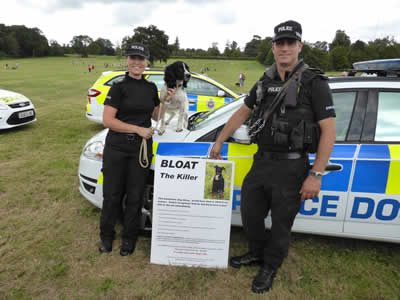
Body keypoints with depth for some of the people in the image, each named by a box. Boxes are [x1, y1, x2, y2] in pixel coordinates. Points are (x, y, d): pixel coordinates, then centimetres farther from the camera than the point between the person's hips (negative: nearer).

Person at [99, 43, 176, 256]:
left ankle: (129, 238, 27)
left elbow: (155, 116, 18)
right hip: (117, 148, -3)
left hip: (142, 149, 3)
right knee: (112, 194, 6)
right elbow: (108, 120, -12)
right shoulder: (119, 87, -5)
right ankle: (106, 235, 28)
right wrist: (138, 129, -15)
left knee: (134, 196, 9)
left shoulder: (151, 88, 9)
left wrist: (165, 101, 1)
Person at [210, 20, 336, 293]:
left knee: (281, 223, 10)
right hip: (261, 161, 6)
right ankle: (257, 253, 44)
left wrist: (316, 175, -18)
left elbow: (329, 131, -12)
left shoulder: (314, 83, -8)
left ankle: (270, 267, 36)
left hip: (290, 167, -5)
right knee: (250, 213, 17)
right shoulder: (265, 83, 9)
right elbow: (242, 113, 19)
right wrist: (219, 141, 19)